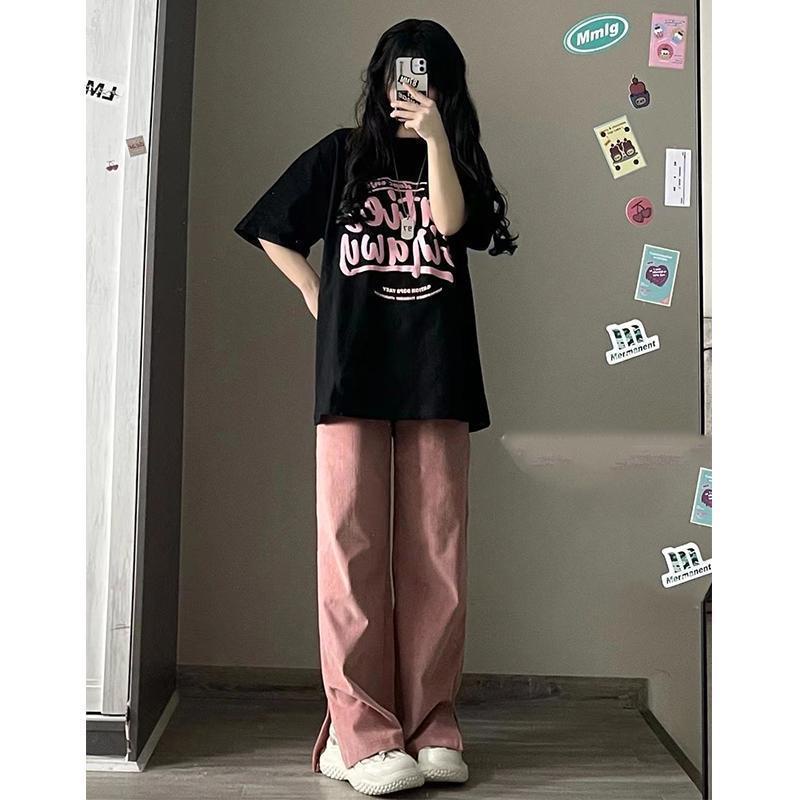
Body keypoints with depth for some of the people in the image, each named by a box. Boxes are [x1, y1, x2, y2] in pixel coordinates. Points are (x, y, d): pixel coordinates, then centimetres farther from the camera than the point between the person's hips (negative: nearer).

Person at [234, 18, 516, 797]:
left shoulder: (458, 162, 17)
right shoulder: (342, 154, 14)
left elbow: (448, 224, -4)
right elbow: (274, 234, 16)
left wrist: (434, 134, -6)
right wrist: (320, 302, 7)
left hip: (436, 375, 2)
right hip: (353, 375, -1)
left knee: (435, 553, 0)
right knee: (352, 548, -5)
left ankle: (430, 725, 9)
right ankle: (360, 732, 1)